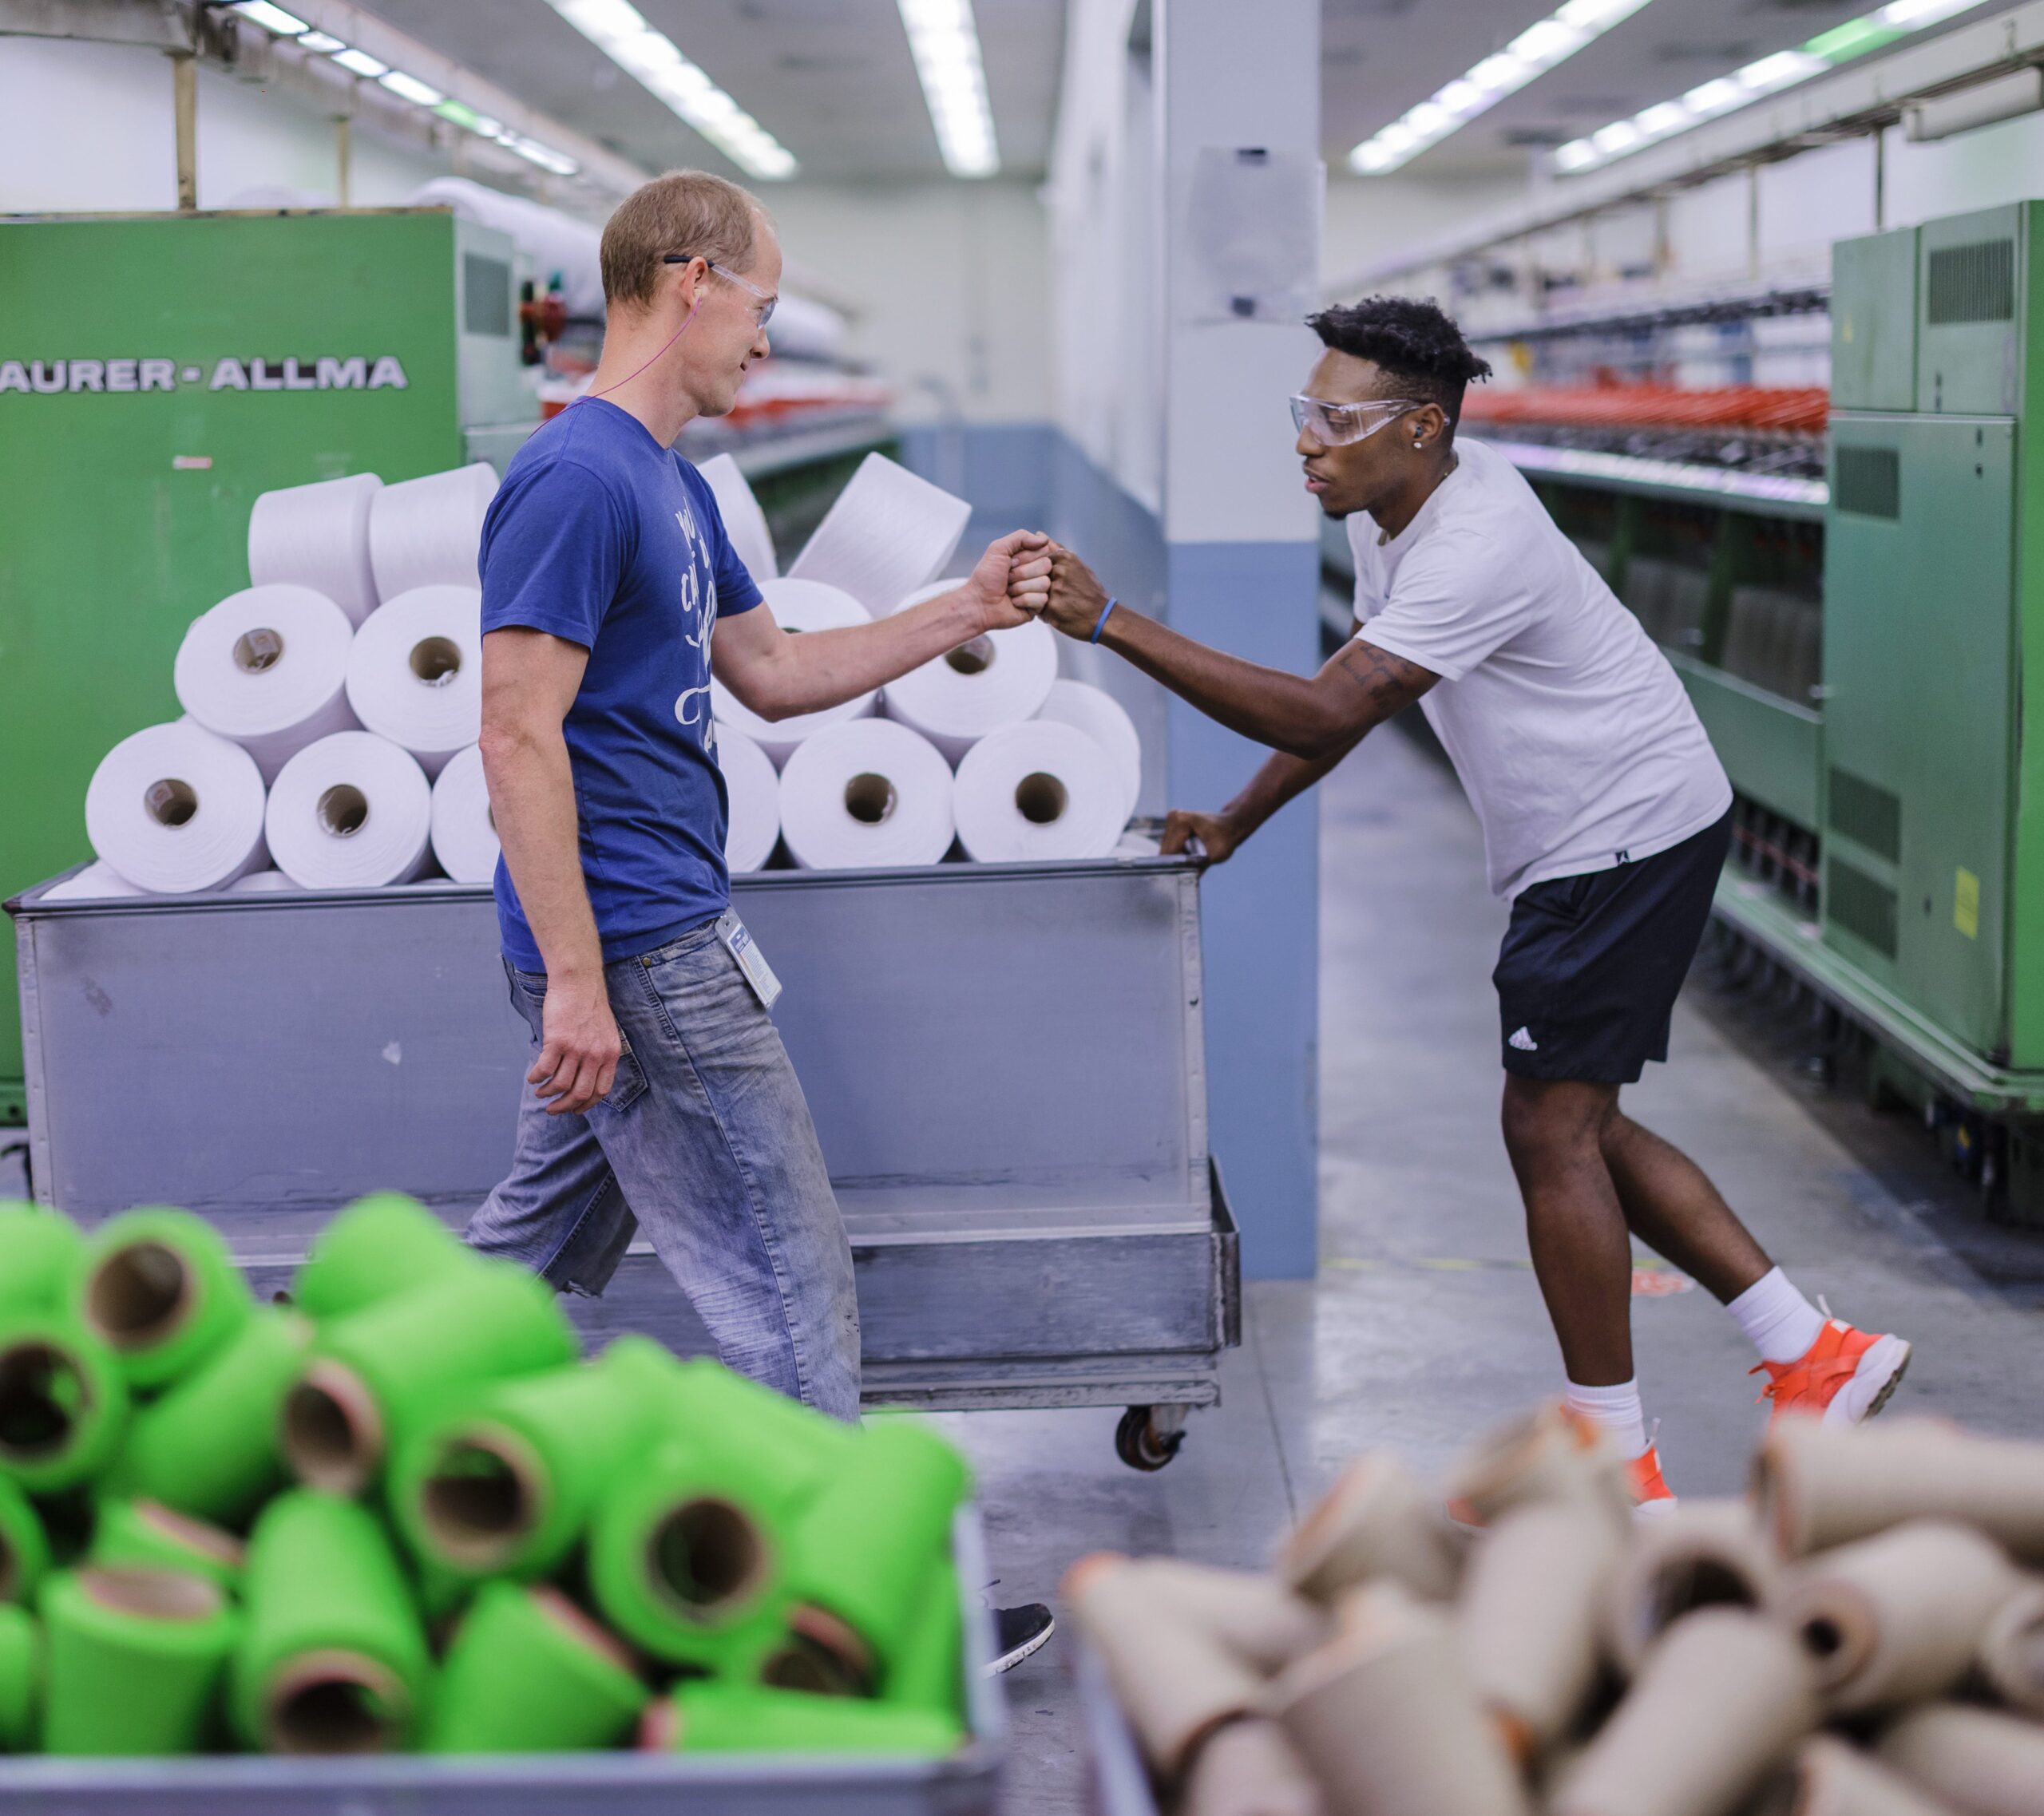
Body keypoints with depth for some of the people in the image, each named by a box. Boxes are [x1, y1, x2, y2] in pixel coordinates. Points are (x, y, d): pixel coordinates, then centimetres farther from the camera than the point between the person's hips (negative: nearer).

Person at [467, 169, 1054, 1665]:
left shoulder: (669, 481, 15)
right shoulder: (580, 478, -17)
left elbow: (772, 672, 22)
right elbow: (519, 733, -21)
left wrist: (966, 613, 17)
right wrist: (575, 977, -24)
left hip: (640, 939, 10)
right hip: (640, 952, -10)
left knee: (539, 1248, 17)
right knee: (783, 1272, -2)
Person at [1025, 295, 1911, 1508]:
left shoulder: (1476, 546, -28)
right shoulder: (1393, 505, 4)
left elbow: (1328, 714, -36)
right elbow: (1352, 693, 17)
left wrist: (1113, 622, -37)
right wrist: (1237, 823, 10)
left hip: (1632, 833, -10)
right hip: (1584, 848, 10)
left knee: (1550, 1131, -7)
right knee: (1578, 1127, 13)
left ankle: (1618, 1467, 3)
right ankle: (1817, 1356, 18)